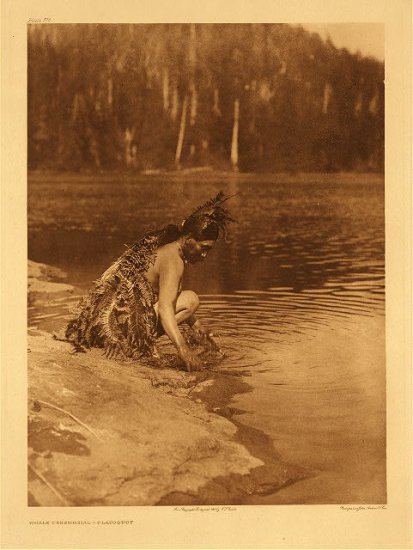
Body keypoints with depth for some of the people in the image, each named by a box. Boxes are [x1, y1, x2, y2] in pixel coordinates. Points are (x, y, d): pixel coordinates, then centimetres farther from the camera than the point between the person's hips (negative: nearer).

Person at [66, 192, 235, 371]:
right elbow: (165, 308, -30)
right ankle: (139, 341, -13)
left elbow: (170, 298, 23)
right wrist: (183, 349, -37)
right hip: (120, 321, -10)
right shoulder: (173, 260, -17)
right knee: (190, 299, -10)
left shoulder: (163, 243, 13)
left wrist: (199, 329, 23)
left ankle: (139, 340, 11)